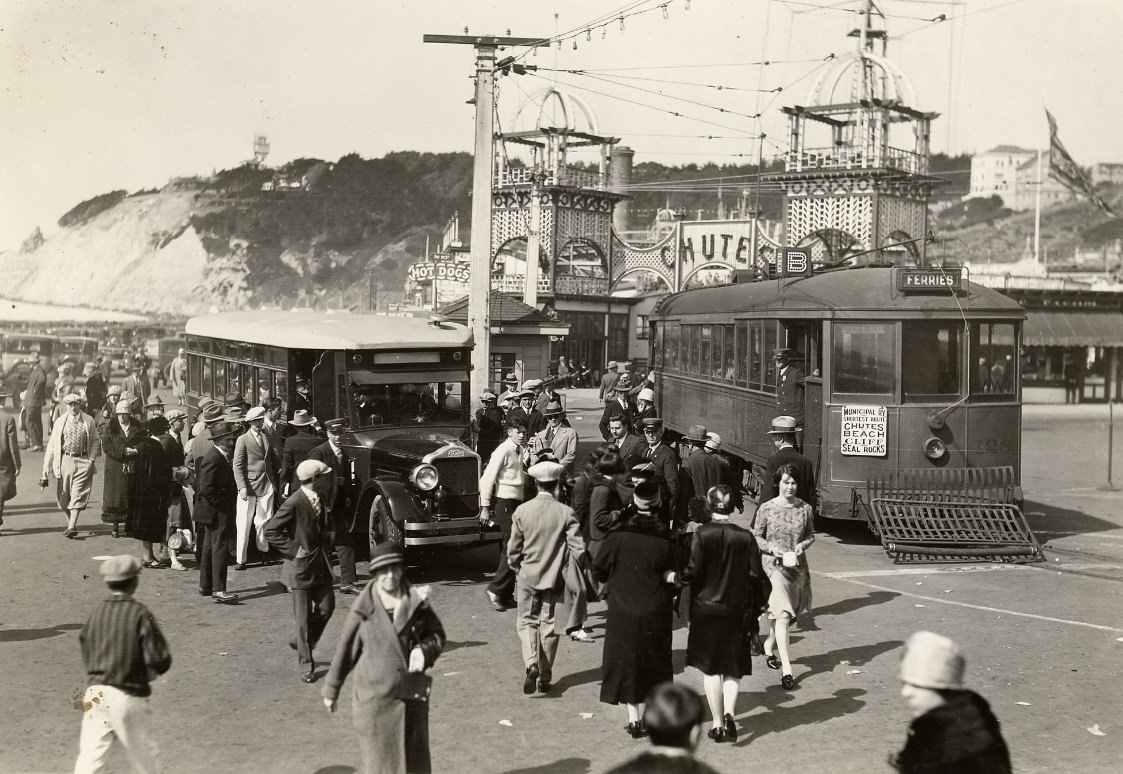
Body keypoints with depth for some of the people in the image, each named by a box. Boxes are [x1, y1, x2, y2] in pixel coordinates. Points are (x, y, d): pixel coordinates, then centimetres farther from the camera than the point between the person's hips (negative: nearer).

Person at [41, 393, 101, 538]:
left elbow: (95, 441, 8)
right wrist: (46, 468, 0)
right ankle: (70, 524, 26)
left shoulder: (88, 421, 0)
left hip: (83, 462, -2)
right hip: (65, 460, 2)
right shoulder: (60, 422, 1)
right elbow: (52, 445, 2)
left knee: (77, 495, -9)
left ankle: (71, 527, -11)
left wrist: (92, 458, -6)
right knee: (63, 495, 9)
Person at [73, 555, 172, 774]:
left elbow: (87, 658, 13)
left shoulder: (96, 613, 5)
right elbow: (160, 662, -14)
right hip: (128, 698, -4)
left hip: (95, 693, 4)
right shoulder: (140, 614, -11)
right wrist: (142, 676, 5)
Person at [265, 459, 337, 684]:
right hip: (301, 567, -7)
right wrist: (293, 549, -17)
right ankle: (306, 665, 11)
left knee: (326, 607, 5)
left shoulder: (321, 499, 6)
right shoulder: (294, 503, -18)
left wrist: (326, 541, 11)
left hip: (321, 565, 7)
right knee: (303, 618, 0)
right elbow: (271, 531, -18)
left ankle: (301, 641, 29)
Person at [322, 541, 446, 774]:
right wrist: (331, 689, 7)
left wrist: (424, 650, -14)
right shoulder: (364, 608, -9)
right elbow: (345, 649, 0)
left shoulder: (416, 601, -3)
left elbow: (437, 633, 9)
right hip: (376, 697, -3)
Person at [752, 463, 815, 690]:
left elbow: (811, 535, 13)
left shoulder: (805, 509, 1)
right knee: (783, 614, -15)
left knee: (787, 615, 15)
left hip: (798, 565, 4)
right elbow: (756, 537, -1)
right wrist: (777, 551, -14)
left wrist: (802, 545, -8)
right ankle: (786, 668, -16)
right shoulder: (767, 508, -7)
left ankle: (769, 645, 43)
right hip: (774, 564, -4)